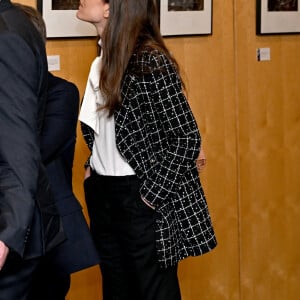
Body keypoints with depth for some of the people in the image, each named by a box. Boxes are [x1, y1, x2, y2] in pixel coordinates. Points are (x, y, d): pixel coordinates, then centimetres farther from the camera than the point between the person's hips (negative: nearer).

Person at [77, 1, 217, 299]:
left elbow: (188, 138, -19)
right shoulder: (103, 61, 6)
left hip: (141, 199, -8)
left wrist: (152, 196, -18)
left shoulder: (151, 61, -19)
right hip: (102, 195, 8)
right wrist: (93, 167, 9)